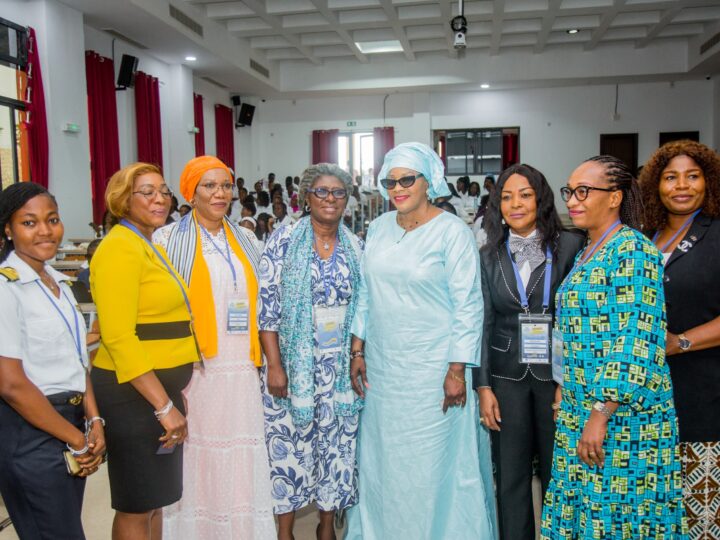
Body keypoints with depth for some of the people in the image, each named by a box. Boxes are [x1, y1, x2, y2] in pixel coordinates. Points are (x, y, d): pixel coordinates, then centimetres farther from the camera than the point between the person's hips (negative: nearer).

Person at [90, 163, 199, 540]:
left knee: (156, 499, 19)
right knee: (136, 506, 6)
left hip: (161, 388, 9)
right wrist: (164, 406, -21)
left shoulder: (152, 246, 14)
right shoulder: (120, 247, -14)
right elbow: (118, 336, -21)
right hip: (133, 392, -9)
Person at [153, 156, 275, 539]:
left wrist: (259, 356, 11)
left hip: (241, 370, 4)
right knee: (197, 460, 4)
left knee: (241, 460, 7)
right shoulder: (169, 239, -1)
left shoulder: (244, 239, 12)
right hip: (195, 370, -3)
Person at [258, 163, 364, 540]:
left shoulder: (355, 246, 5)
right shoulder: (285, 240, -5)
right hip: (293, 363, -3)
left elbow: (363, 309, 9)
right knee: (288, 444, 3)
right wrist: (274, 364, -13)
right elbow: (267, 305, -8)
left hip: (340, 366, 3)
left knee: (337, 443, 10)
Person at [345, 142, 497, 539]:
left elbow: (468, 305, -10)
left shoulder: (452, 231, -10)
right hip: (382, 367, 5)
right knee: (382, 459, 16)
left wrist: (457, 370, -13)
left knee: (431, 462, 6)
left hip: (432, 371, -5)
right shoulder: (379, 228, 6)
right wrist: (358, 350, 9)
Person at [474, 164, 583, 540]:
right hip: (507, 377, 2)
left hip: (556, 374, -2)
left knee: (557, 471, 11)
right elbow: (482, 323, 4)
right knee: (509, 476, 9)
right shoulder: (489, 256, 4)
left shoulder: (569, 247, -3)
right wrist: (483, 386, -1)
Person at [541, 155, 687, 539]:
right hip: (579, 413, 8)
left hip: (621, 418, -8)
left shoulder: (633, 251, -13)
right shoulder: (586, 254, 13)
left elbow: (636, 341, -20)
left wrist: (602, 414, -21)